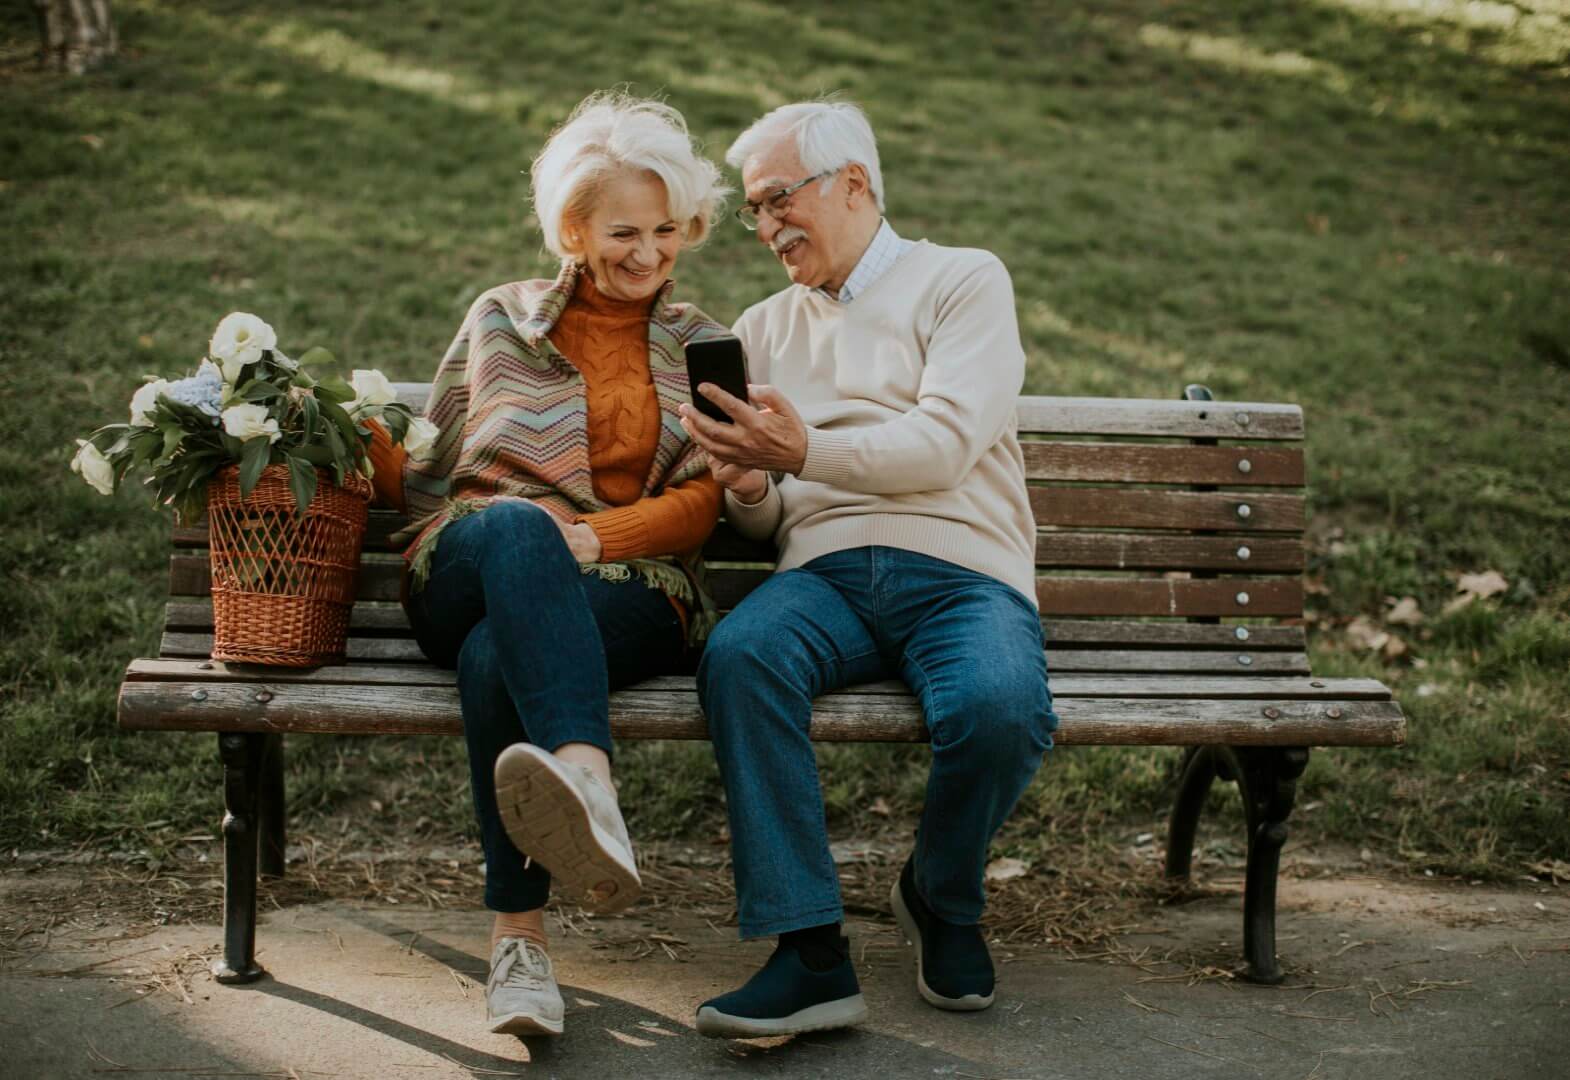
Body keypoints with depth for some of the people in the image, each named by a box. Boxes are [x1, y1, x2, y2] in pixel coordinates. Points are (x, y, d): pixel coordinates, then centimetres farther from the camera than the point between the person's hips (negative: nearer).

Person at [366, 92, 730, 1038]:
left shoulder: (703, 348, 19)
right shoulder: (501, 320, 19)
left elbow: (698, 506, 7)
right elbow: (432, 483, 21)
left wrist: (589, 537, -12)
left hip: (626, 589, 0)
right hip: (467, 576, 0)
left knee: (497, 655, -37)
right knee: (515, 526, -40)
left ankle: (521, 935, -41)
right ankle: (590, 792, -58)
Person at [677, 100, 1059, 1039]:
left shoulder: (966, 281, 11)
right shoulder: (764, 327, 26)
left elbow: (943, 448, -6)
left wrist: (806, 451, -19)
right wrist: (748, 487, -2)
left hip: (959, 566, -2)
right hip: (826, 572, 3)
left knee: (999, 708, -34)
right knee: (739, 656, -32)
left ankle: (943, 899, 0)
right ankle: (811, 954, -30)